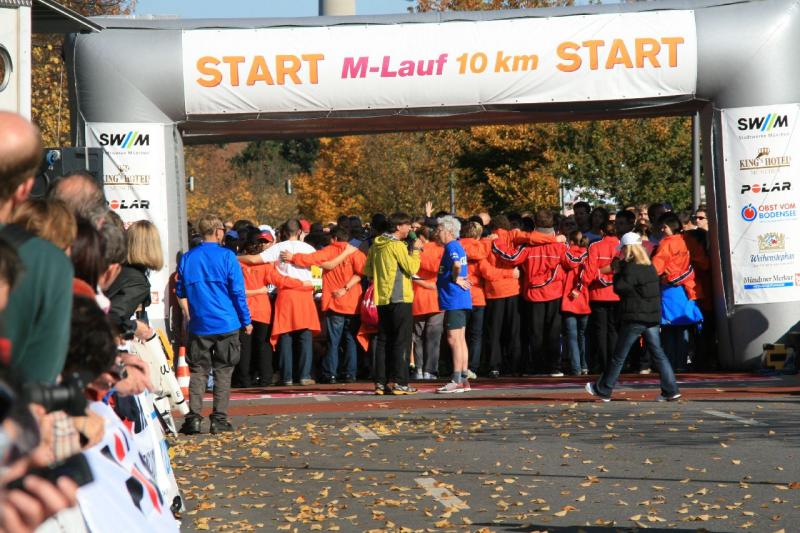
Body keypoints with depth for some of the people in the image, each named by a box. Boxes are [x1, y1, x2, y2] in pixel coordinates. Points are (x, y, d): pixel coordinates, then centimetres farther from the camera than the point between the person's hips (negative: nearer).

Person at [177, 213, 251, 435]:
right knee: (223, 372, 4)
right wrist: (246, 321, 2)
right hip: (226, 324, -3)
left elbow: (181, 293, 13)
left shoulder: (187, 258, 5)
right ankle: (219, 419, 3)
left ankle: (194, 418, -2)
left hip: (199, 325, 3)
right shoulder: (226, 256, -6)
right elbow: (238, 292, -5)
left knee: (198, 371, 7)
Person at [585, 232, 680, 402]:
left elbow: (619, 288, -15)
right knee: (657, 353, 6)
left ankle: (603, 390, 11)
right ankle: (670, 390, -2)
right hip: (653, 317, 7)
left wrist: (616, 273, 2)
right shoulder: (650, 267, 10)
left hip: (635, 318, -7)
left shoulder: (631, 268, -15)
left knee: (619, 356, 2)